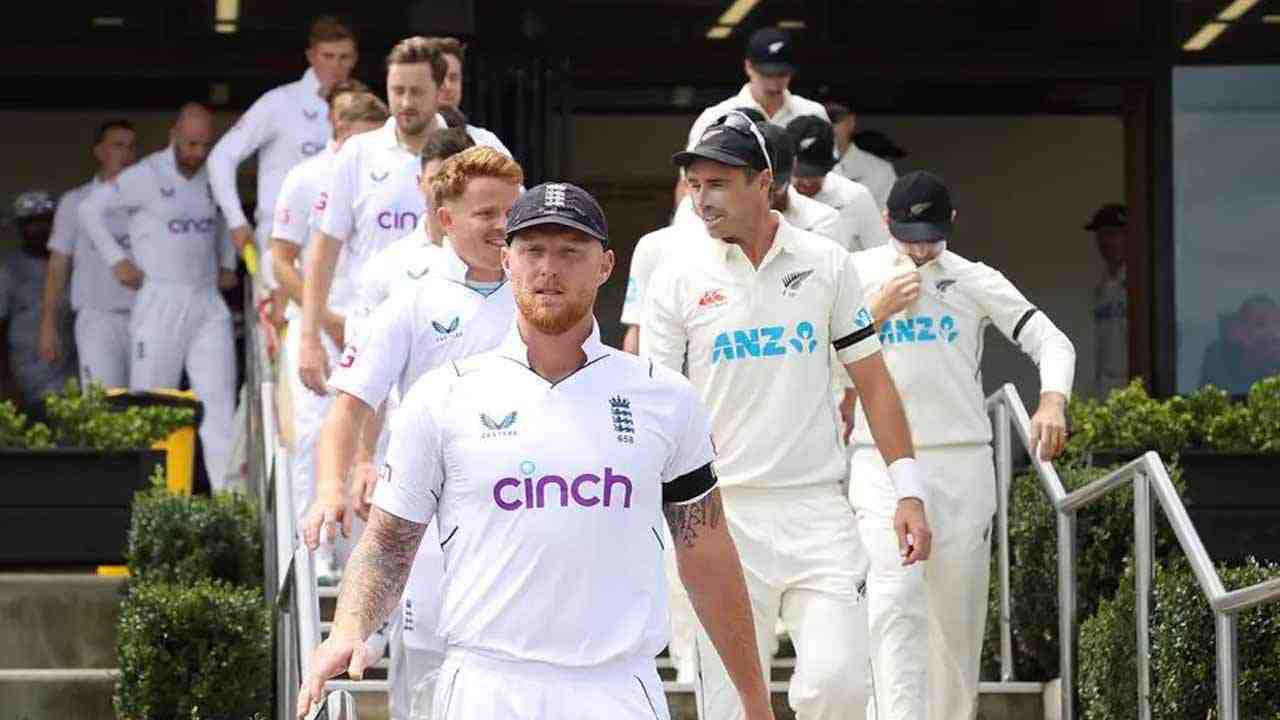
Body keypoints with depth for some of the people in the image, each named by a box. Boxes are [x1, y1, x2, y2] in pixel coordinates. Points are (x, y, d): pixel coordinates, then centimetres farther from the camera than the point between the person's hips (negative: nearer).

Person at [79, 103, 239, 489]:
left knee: (219, 399, -6)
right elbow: (91, 209, -2)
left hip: (208, 305, 5)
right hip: (160, 302, -5)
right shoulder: (146, 176, -5)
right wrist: (117, 261, -7)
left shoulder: (212, 177, 12)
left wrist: (227, 265, 21)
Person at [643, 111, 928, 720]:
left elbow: (872, 380, 10)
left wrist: (907, 491, 5)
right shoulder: (676, 281, 1)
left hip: (818, 509, 1)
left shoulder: (827, 264, 6)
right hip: (724, 511, -1)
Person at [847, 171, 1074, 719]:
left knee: (958, 613, 5)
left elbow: (1050, 341, 0)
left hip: (963, 464, 1)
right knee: (895, 599, -18)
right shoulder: (856, 275, 9)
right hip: (883, 462, -1)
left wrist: (1052, 401, -19)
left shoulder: (976, 281, 8)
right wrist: (877, 312, -6)